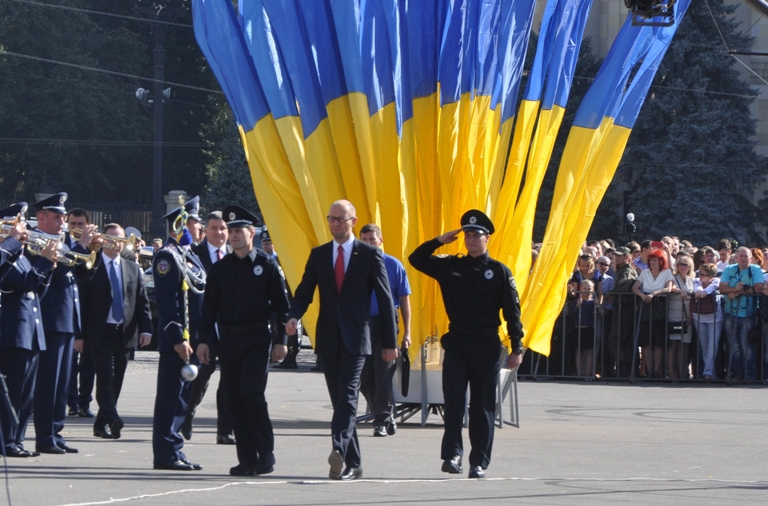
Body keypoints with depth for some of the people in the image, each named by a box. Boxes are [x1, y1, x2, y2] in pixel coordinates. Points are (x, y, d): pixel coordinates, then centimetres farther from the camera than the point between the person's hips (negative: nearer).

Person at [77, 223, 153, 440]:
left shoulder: (133, 269, 13)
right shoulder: (90, 267, 0)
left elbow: (142, 302, 11)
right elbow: (82, 303, -2)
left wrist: (146, 329, -2)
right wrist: (79, 334, -7)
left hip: (125, 333, 4)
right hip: (101, 332, -4)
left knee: (116, 380, 6)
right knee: (105, 376, -16)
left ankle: (101, 425, 14)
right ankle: (112, 420, -26)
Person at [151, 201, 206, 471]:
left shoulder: (190, 256, 19)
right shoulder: (167, 256, -11)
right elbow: (167, 301, -18)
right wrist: (178, 339, -22)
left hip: (192, 339, 9)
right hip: (176, 339, -9)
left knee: (184, 395, 11)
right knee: (172, 396, -6)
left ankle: (173, 452, 16)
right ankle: (167, 454, -3)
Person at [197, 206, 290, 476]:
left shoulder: (267, 265, 1)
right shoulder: (220, 268, 10)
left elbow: (281, 304, 1)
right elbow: (209, 306, 11)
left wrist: (281, 340, -5)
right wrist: (204, 340, 3)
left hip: (257, 339, -4)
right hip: (228, 339, 4)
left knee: (252, 392, -15)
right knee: (235, 398, 2)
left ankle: (266, 452, -2)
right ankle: (247, 459, 7)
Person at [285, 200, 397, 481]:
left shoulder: (369, 255, 1)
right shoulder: (318, 255, 11)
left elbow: (385, 300, 2)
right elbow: (304, 293, 9)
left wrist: (390, 342, 0)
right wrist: (294, 316, -14)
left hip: (355, 337, -4)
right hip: (328, 338, 4)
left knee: (348, 396, -17)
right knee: (339, 401, 6)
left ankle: (339, 451, -32)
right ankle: (352, 464, 11)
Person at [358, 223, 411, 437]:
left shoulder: (393, 265, -1)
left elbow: (404, 299, 2)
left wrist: (406, 333, -2)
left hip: (385, 325, -3)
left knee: (382, 375, -6)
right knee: (365, 379, 5)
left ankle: (382, 421, 1)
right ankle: (387, 418, 19)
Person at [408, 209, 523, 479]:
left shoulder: (499, 271, 0)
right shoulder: (451, 266, 8)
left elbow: (512, 311, -1)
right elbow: (416, 259, 13)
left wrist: (517, 349, -5)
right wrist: (439, 241, -1)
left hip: (486, 346, -2)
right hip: (456, 343, 2)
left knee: (483, 405, 3)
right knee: (454, 400, -8)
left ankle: (479, 462, 7)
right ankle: (452, 454, -7)